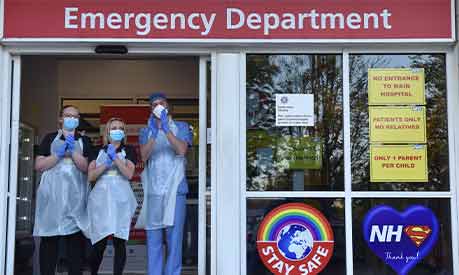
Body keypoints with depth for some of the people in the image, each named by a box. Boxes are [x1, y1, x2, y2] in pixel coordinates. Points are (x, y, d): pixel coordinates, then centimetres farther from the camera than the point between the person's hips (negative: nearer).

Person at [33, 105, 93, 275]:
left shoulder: (84, 141, 14)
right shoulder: (50, 138, 13)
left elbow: (87, 168, 3)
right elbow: (38, 165, 4)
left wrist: (73, 151, -9)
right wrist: (59, 153, -6)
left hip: (75, 195, 1)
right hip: (52, 194, 0)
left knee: (76, 238, -3)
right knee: (48, 239, -2)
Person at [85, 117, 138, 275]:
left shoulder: (128, 151, 11)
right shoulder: (98, 151, 14)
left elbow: (129, 174, -3)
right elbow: (90, 176, 4)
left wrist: (115, 157, -10)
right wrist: (106, 163, -8)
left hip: (121, 199, 0)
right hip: (101, 198, 1)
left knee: (119, 242, -6)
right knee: (99, 244, -2)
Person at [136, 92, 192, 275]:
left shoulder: (181, 127, 8)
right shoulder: (145, 131, 13)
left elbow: (182, 150, -10)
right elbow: (144, 156, -3)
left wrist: (166, 129, -19)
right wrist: (153, 133, -17)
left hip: (175, 189, -2)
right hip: (153, 191, 2)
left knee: (174, 237, -2)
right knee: (153, 239, 4)